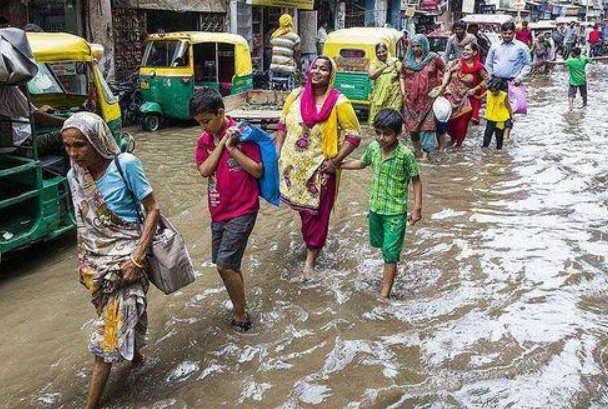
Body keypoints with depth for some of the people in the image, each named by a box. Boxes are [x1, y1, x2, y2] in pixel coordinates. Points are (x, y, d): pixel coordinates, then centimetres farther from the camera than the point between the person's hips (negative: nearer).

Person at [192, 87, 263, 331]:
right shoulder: (204, 140, 5)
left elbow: (258, 171, -13)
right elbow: (204, 170, -10)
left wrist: (232, 149, -19)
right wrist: (222, 143, -14)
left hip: (242, 211, -7)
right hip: (218, 211, 7)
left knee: (225, 265, -8)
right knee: (227, 264, 14)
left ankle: (241, 315, 9)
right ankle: (240, 306, 31)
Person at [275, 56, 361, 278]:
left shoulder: (339, 102, -11)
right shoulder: (296, 95, 1)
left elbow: (354, 135, -10)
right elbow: (283, 124, 12)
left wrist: (334, 161, -16)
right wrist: (277, 151, 5)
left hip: (320, 169, -4)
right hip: (293, 166, 4)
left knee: (316, 213, 6)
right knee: (301, 207, 19)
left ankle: (311, 258, 21)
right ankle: (311, 239, 48)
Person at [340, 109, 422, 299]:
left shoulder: (405, 155, -21)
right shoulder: (373, 148, -5)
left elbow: (416, 181, -11)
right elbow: (361, 163, 16)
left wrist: (417, 208, -13)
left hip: (395, 211, -6)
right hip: (375, 206, 6)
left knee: (390, 251, 1)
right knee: (381, 244, 24)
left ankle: (385, 293, 8)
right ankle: (391, 269, 51)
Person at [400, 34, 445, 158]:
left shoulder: (433, 58, -2)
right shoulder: (408, 60, 6)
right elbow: (402, 77, 15)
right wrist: (403, 92, 5)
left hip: (428, 99, -3)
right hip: (411, 99, 3)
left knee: (427, 126, -6)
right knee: (412, 125, 10)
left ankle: (425, 154, -3)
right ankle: (417, 149, 29)